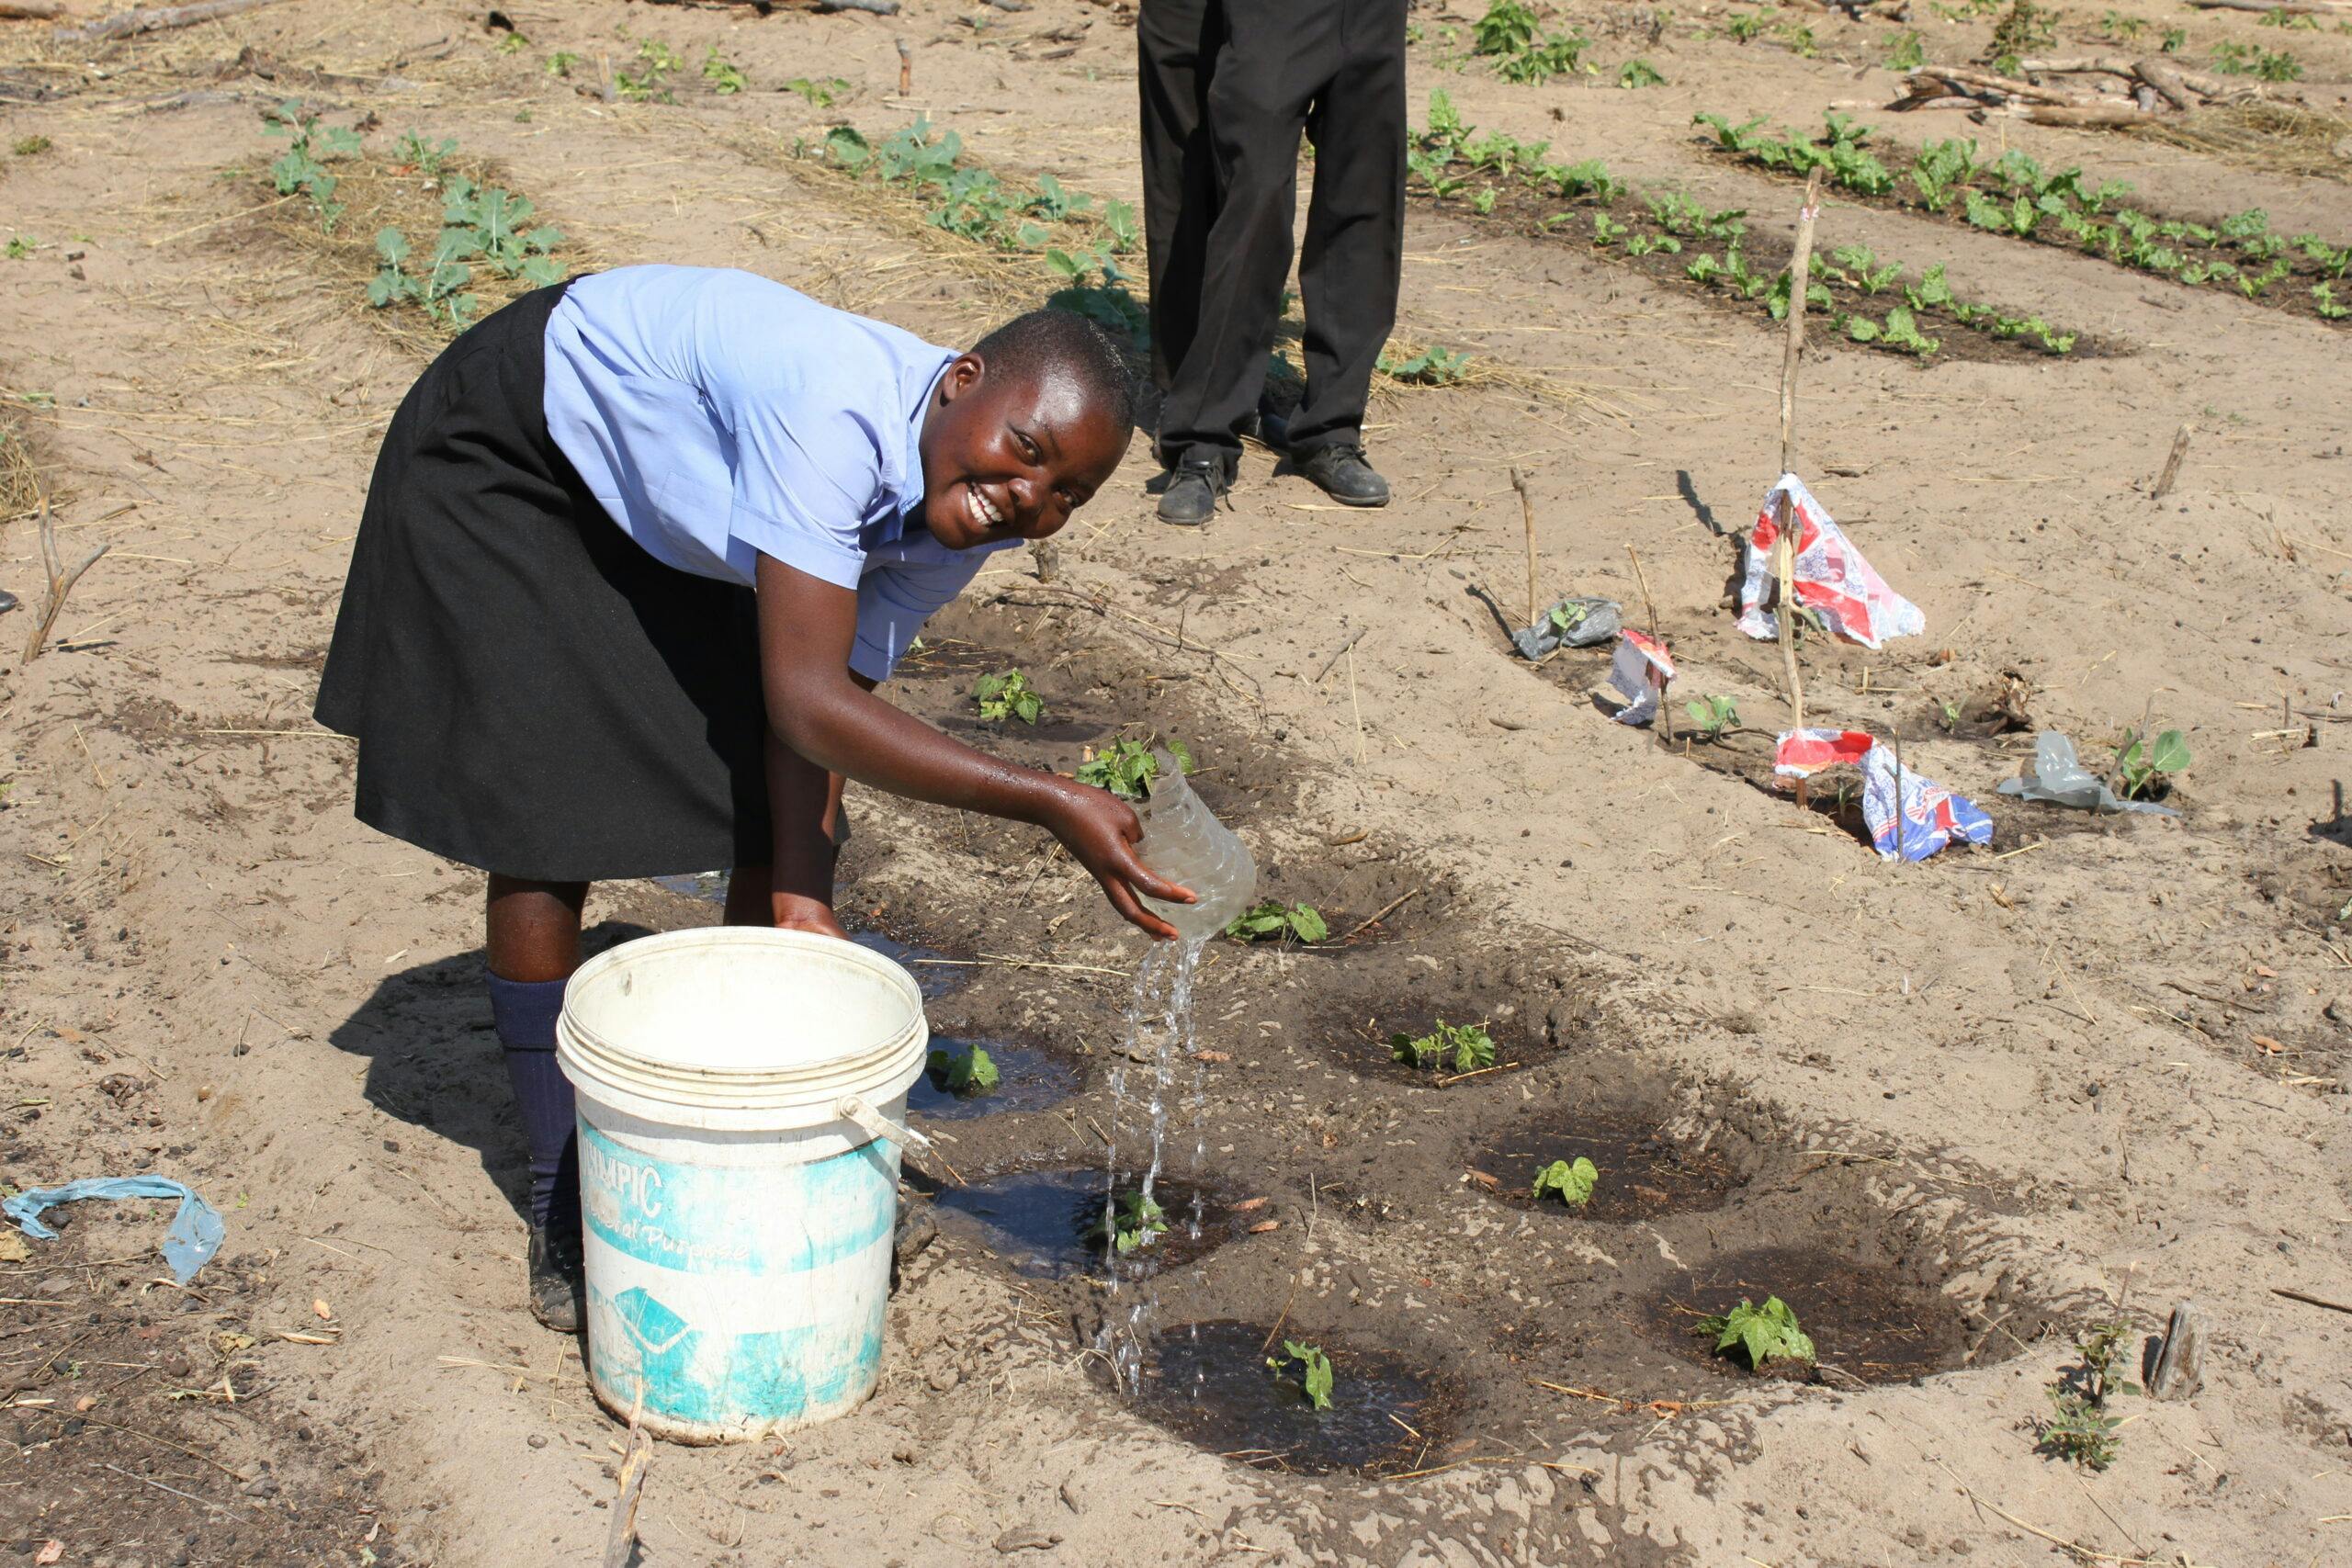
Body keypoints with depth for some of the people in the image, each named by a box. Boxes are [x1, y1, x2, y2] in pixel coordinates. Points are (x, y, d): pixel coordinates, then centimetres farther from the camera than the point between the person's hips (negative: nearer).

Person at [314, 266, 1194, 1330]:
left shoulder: (958, 524, -18)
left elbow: (834, 692, -15)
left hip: (672, 506, 7)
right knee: (544, 840, -7)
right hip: (508, 457, -6)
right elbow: (806, 702, -45)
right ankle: (563, 1213, 9)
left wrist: (803, 897, -27)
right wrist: (1047, 804, -48)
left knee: (779, 840, 0)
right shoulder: (834, 410, -42)